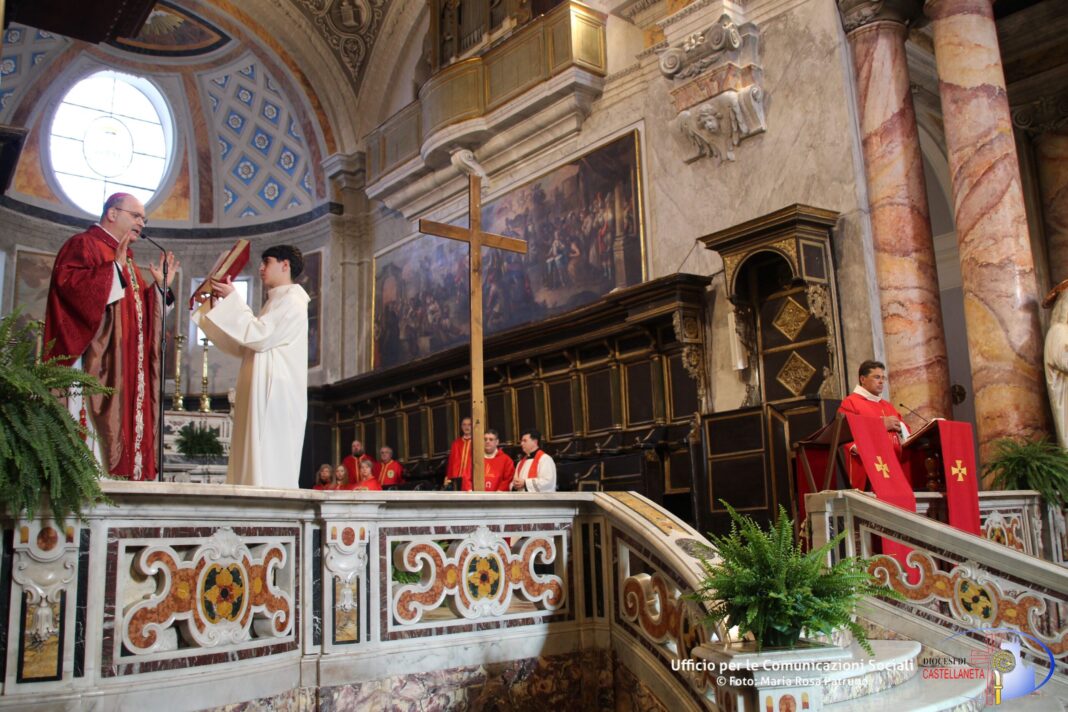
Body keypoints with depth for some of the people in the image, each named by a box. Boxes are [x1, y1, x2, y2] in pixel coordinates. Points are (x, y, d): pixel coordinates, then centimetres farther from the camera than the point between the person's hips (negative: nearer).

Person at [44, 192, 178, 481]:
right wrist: (115, 269, -21)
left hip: (126, 364, 9)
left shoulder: (126, 261, 25)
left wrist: (160, 285, 15)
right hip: (98, 360, -9)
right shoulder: (83, 244, 0)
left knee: (122, 422, 3)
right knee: (95, 425, -12)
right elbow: (67, 282, -19)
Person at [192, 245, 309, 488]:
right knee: (256, 463, 4)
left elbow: (258, 336, -17)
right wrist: (220, 303, 18)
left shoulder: (291, 300, -5)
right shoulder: (276, 303, 24)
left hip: (275, 393, -10)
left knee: (269, 469, -13)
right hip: (263, 393, 10)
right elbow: (242, 345, 22)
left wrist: (232, 298, -9)